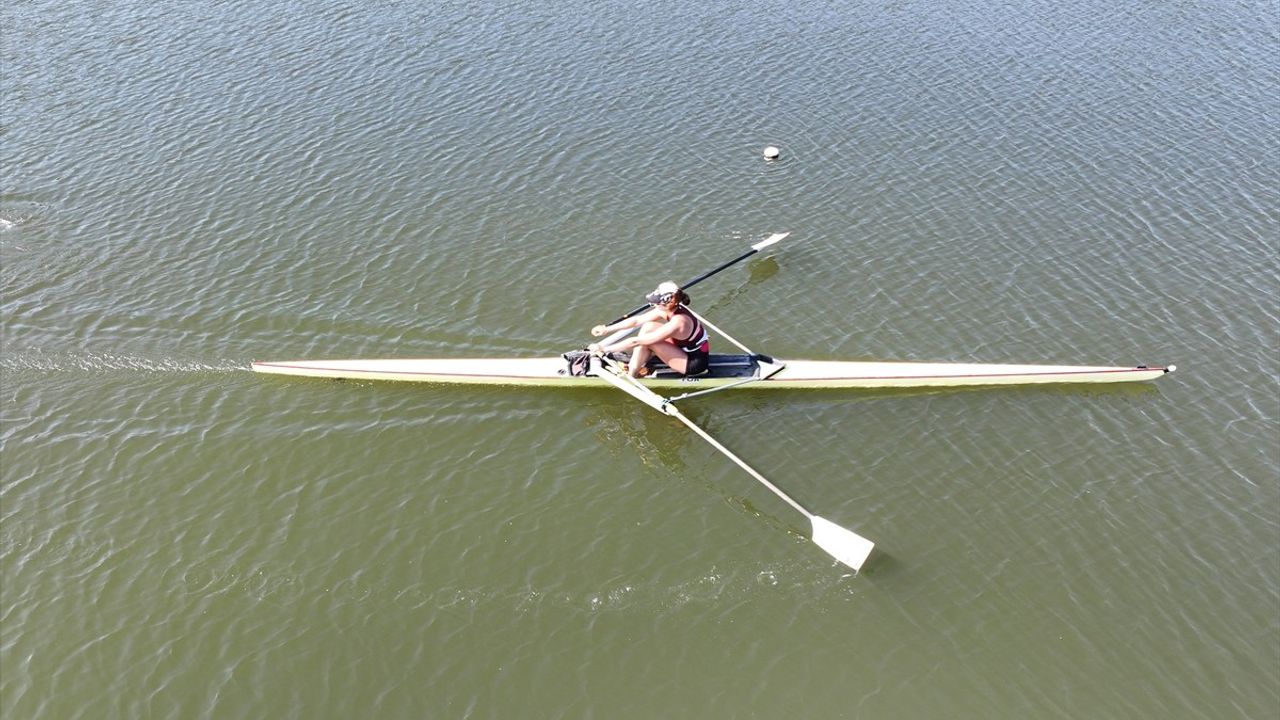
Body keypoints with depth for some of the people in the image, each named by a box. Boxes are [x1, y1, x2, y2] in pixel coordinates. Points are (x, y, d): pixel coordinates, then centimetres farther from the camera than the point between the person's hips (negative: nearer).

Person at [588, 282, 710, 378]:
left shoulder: (677, 322, -33)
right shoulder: (669, 309, -8)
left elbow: (637, 341, -30)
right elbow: (636, 320, 0)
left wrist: (604, 348, -24)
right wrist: (607, 329, -3)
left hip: (695, 363, -9)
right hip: (689, 351, 9)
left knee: (646, 340, -20)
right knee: (648, 327, -3)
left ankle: (631, 374, 0)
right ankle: (634, 367, 0)